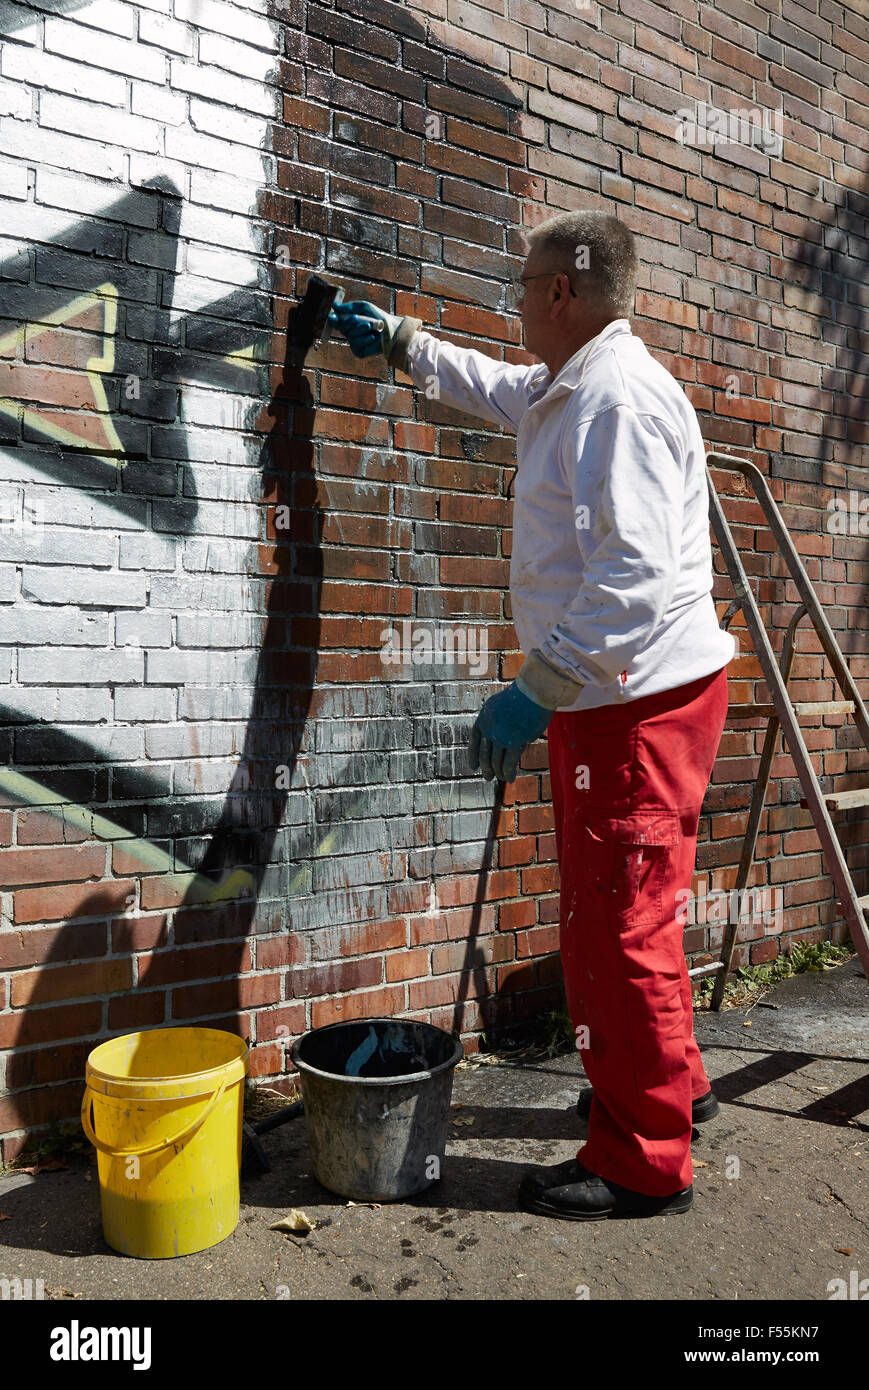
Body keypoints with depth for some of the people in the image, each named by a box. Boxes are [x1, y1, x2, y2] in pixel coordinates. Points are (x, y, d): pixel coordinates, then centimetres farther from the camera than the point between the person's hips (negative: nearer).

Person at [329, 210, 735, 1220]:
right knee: (626, 911, 20)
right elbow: (494, 387, 39)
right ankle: (671, 1083, 38)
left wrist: (538, 689, -26)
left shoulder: (621, 396, -17)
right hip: (615, 693, 11)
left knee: (616, 925, -3)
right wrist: (400, 341, 43)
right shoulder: (565, 390, 16)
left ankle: (643, 1163, 12)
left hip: (640, 698, -11)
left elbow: (636, 580, -27)